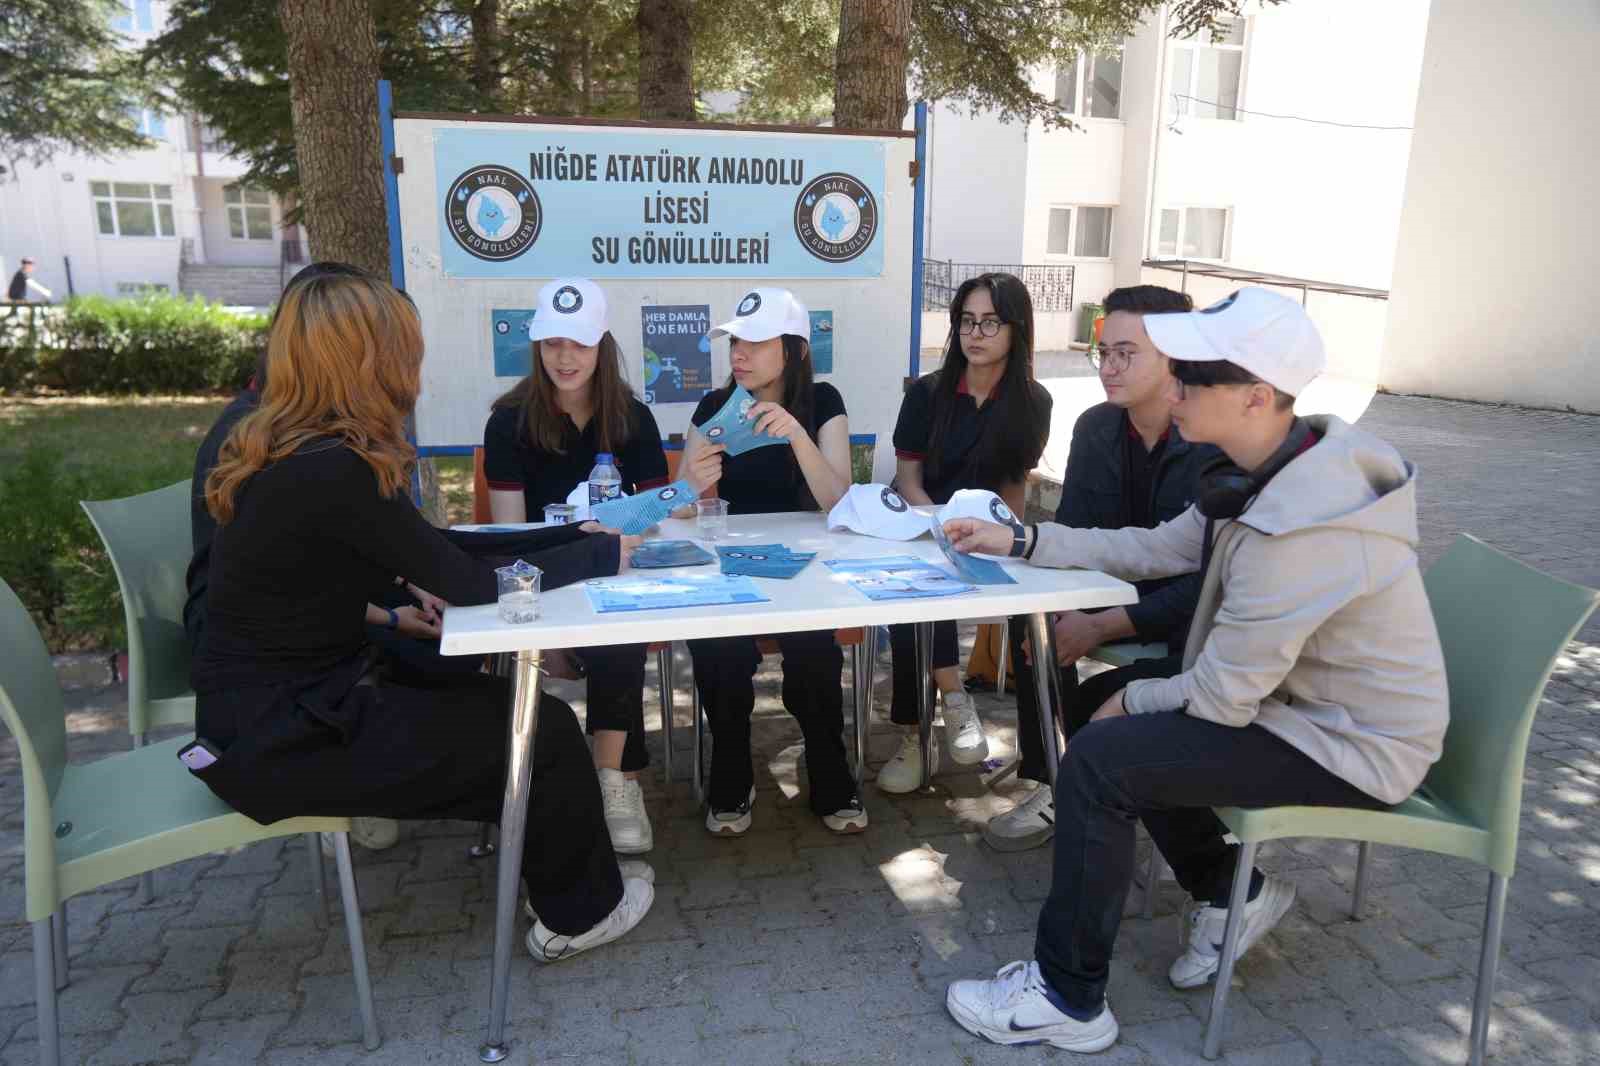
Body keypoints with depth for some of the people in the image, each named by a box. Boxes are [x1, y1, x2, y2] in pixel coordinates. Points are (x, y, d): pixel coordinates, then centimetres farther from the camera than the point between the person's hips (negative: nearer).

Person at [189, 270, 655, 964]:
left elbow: (434, 549, 6)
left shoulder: (290, 452, 4)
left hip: (274, 704, 9)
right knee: (545, 731, 0)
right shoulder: (332, 471, -26)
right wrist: (605, 553, -7)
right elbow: (471, 583, -21)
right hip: (283, 741, -9)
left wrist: (576, 532, 6)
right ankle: (579, 913, 21)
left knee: (497, 705, 17)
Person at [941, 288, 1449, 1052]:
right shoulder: (1274, 468, -3)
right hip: (1309, 698, 10)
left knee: (1099, 761, -17)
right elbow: (1157, 548, 7)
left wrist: (1133, 701, -6)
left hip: (1353, 747, -9)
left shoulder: (1297, 528, -33)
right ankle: (1229, 893, 25)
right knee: (1114, 704, 15)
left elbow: (1223, 696, -26)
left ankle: (1067, 998, 0)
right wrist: (1023, 541, 5)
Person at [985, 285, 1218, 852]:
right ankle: (1047, 785, -7)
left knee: (1095, 703, -28)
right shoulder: (1096, 427, -1)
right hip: (1125, 589, 7)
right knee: (1034, 620, -19)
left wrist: (1101, 626, -30)